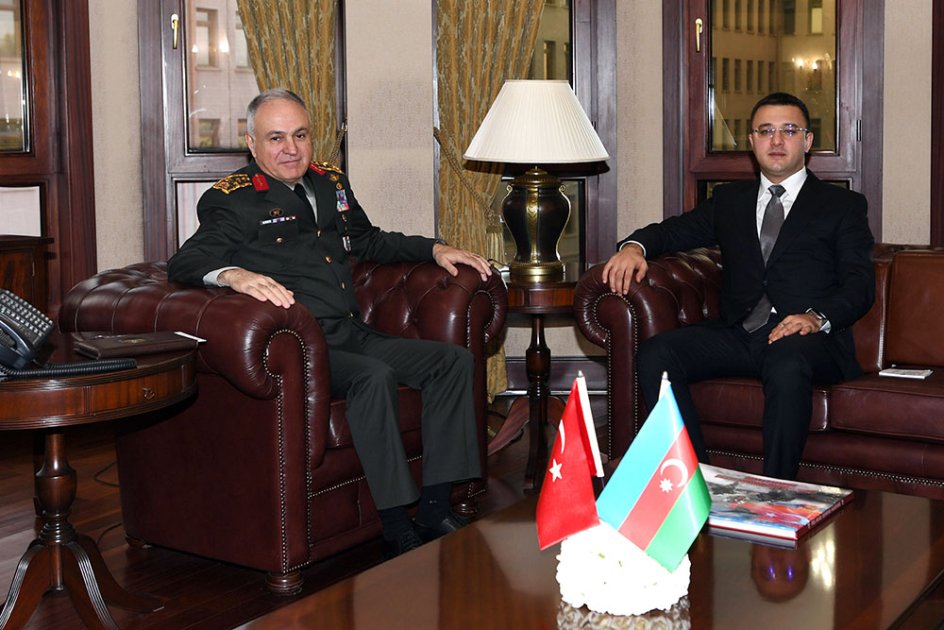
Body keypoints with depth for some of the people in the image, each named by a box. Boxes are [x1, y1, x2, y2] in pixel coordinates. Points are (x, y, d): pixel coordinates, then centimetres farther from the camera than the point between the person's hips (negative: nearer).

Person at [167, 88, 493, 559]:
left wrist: (435, 249, 23)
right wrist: (234, 274, -37)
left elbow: (369, 241, 36)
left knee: (453, 360, -4)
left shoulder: (330, 184, 20)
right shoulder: (233, 199, -1)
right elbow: (184, 263, -15)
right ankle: (396, 532, -26)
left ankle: (435, 510, -7)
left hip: (354, 337, 8)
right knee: (374, 377, -33)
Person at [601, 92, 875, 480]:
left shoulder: (843, 206, 14)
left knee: (786, 363, -39)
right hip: (739, 332, 4)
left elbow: (860, 286, 3)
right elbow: (675, 230, 23)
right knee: (655, 354, -22)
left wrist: (817, 317, -19)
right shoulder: (729, 200, 27)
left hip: (810, 338, -3)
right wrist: (634, 247, -3)